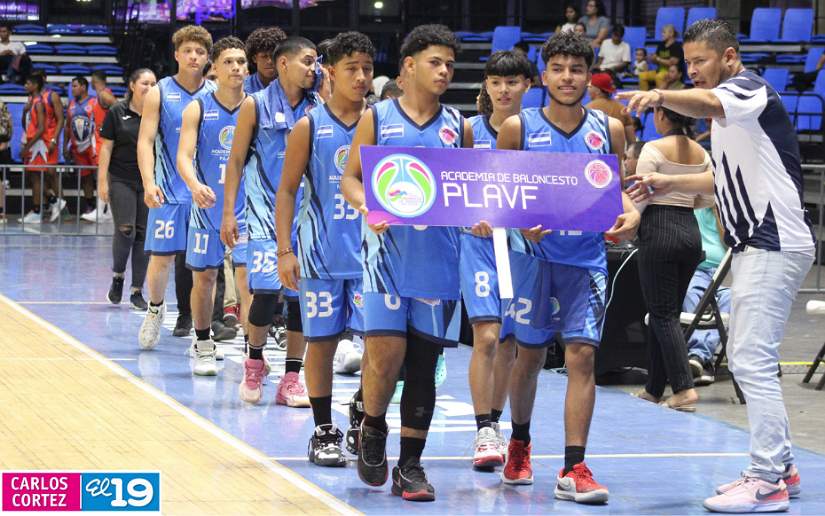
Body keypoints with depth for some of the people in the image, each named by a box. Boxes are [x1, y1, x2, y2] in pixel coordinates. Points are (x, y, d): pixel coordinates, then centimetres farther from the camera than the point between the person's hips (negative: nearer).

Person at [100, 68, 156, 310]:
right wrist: (102, 181, -6)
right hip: (121, 180, -2)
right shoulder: (117, 112, -1)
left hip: (148, 181, 2)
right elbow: (106, 147, 0)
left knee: (144, 235, 2)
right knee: (125, 230, -13)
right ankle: (118, 276, 13)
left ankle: (137, 291, 9)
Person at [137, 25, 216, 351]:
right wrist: (149, 183, -17)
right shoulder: (159, 94, 1)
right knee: (162, 257, -3)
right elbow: (145, 141, -3)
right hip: (169, 191, -1)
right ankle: (155, 309, 24)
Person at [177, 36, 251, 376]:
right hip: (208, 206, 0)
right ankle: (204, 346, 23)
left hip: (247, 207, 0)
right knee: (203, 277, 7)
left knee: (248, 277, -9)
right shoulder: (198, 109, -2)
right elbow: (184, 155, -10)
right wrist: (195, 185, -30)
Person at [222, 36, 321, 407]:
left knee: (301, 294, 2)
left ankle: (292, 379, 10)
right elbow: (236, 160, 2)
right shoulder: (256, 105, 0)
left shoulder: (317, 108, 9)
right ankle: (254, 359, 10)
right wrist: (228, 213, -3)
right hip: (266, 209, -3)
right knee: (267, 289, -16)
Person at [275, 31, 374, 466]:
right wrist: (285, 251, -6)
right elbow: (287, 190, 1)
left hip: (371, 251, 2)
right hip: (322, 253, -2)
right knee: (321, 341, 3)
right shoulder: (310, 127, -1)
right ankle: (324, 432, 13)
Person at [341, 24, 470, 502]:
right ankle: (373, 429, 16)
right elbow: (351, 178, 3)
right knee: (386, 351, -13)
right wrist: (367, 206, -17)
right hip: (388, 251, -3)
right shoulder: (377, 118, 3)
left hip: (439, 259, 3)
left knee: (424, 363, 4)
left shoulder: (458, 126, 10)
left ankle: (411, 465, 12)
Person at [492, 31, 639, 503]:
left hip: (587, 256, 1)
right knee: (530, 354, 9)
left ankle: (574, 469, -10)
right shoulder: (518, 128, -1)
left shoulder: (609, 129, 4)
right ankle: (520, 442, 34)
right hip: (534, 255, -1)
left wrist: (630, 215, -8)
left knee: (582, 356, -9)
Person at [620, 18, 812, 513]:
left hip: (774, 244, -11)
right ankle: (781, 467, 22)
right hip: (758, 245, 11)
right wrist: (670, 183, 20)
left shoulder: (748, 88, -10)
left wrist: (661, 96, -53)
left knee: (753, 361, -14)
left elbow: (706, 104, -34)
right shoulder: (729, 109, 21)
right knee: (747, 359, 15)